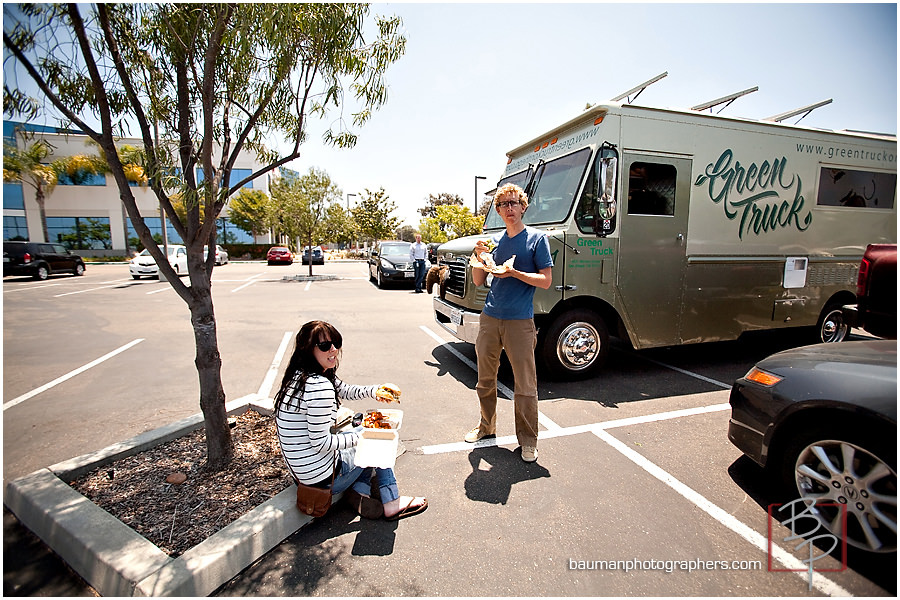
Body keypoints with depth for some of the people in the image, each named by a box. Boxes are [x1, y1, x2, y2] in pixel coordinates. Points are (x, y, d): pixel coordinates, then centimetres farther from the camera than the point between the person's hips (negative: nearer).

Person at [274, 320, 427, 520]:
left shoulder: (300, 375, 3)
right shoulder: (319, 385, -28)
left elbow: (345, 391, 13)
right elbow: (321, 443, -26)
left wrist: (374, 391, -4)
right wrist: (359, 437, -13)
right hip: (321, 477, -9)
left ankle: (360, 492, 12)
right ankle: (391, 503, 18)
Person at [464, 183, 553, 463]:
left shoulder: (536, 238, 0)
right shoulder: (495, 242, 14)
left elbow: (545, 280, -6)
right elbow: (478, 281, 13)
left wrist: (513, 272, -17)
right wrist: (480, 257, -5)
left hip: (520, 322, -5)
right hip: (490, 318, 5)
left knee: (525, 385, 1)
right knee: (485, 379, 15)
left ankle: (528, 440, 16)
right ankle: (487, 426, 33)